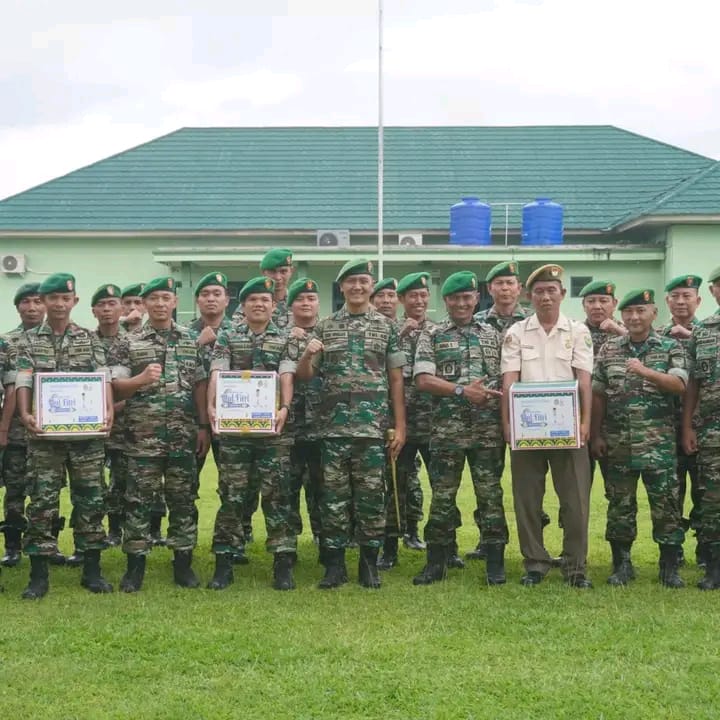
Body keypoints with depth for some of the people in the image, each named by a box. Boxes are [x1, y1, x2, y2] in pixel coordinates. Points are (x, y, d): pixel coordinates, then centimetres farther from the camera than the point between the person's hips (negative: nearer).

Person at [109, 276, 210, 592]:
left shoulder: (191, 340, 8)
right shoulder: (128, 343, 2)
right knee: (139, 499, 1)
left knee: (183, 498, 6)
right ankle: (135, 564, 8)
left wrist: (203, 426, 3)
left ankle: (183, 562, 15)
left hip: (184, 435, 2)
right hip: (142, 434, -2)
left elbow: (201, 385, 8)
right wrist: (141, 379, -22)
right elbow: (115, 385, -3)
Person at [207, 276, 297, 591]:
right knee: (231, 495, 2)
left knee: (277, 494, 0)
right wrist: (212, 405, -22)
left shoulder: (285, 339, 8)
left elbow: (286, 377, -5)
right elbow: (217, 374, -4)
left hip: (273, 429, 0)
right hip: (233, 428, 1)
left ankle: (283, 563, 5)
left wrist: (284, 408, -23)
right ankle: (224, 562, 10)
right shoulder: (226, 338, 9)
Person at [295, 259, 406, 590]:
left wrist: (400, 426, 0)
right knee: (334, 495, 4)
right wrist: (306, 355, -14)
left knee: (371, 494, 3)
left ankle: (369, 562, 13)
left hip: (373, 426, -1)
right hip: (333, 425, 1)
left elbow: (396, 380, 6)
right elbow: (304, 376, 8)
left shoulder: (386, 327, 7)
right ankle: (334, 563, 11)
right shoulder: (324, 327, 9)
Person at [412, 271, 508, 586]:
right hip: (446, 429, -1)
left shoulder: (492, 335, 13)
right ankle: (436, 561, 12)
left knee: (491, 494, 3)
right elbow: (423, 380, -5)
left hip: (489, 429, 1)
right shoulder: (432, 336, 7)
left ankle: (495, 562, 11)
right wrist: (462, 391, -14)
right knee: (442, 495, 3)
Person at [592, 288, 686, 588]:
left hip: (658, 443, -2)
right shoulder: (608, 349, 7)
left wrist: (645, 371, -22)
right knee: (620, 504, 7)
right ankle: (621, 564, 17)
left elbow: (679, 385, -10)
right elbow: (597, 395, 8)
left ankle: (670, 566, 11)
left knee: (665, 503, 0)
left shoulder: (671, 347, 3)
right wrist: (596, 434, 3)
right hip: (617, 442, 2)